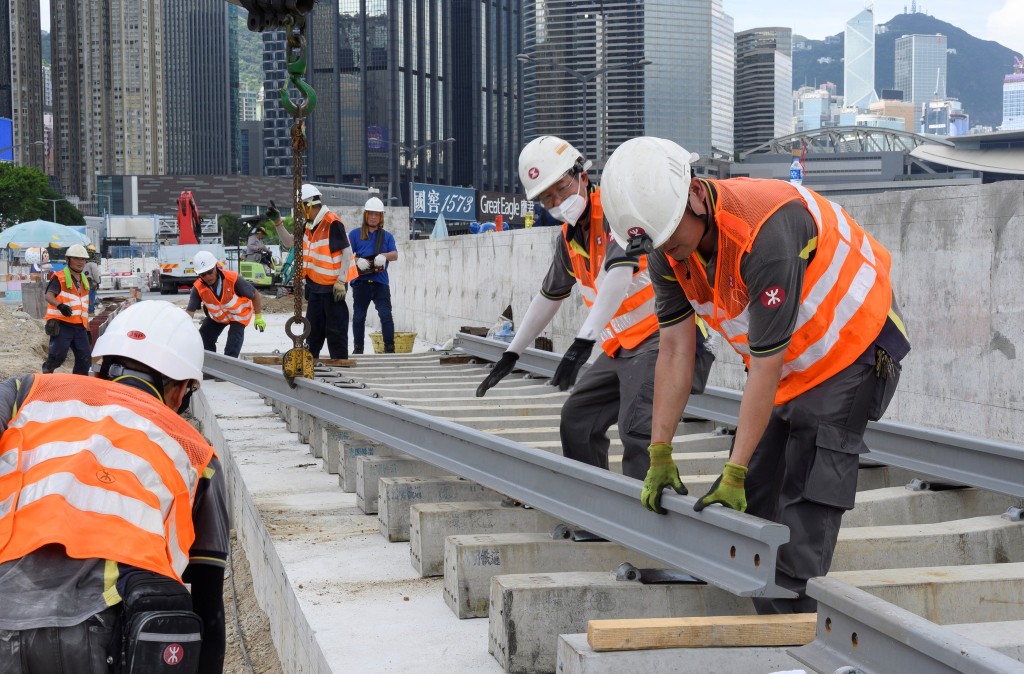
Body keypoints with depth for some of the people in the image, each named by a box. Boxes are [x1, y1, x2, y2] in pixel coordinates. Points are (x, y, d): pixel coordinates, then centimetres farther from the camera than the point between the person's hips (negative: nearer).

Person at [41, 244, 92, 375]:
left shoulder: (85, 281, 21)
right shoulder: (59, 278, -2)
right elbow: (49, 296, -19)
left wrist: (87, 328, 25)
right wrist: (60, 305, -39)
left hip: (79, 326, 7)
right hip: (61, 325, -6)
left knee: (84, 359, 0)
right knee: (59, 355, -17)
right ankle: (47, 369, 14)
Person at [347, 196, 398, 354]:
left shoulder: (387, 236, 14)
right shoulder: (355, 234, 11)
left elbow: (395, 255, 3)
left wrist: (384, 256, -19)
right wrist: (358, 261, -17)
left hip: (380, 281, 0)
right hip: (361, 281, 0)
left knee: (386, 314, -11)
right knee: (359, 316, 8)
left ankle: (389, 348, -9)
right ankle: (358, 348, 19)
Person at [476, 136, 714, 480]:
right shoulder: (568, 238, 12)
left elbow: (620, 274, -29)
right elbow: (548, 298, 25)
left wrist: (583, 342, -35)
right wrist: (510, 355, 27)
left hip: (657, 336, -10)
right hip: (620, 346, 10)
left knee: (637, 433, -24)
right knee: (577, 420, 15)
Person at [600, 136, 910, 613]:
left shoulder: (766, 232, -37)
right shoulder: (667, 247, -12)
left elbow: (766, 364, -33)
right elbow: (675, 351, -7)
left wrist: (735, 473, -29)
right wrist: (659, 455, -8)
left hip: (851, 350, -8)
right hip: (784, 368, 8)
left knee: (806, 511, -14)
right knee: (751, 502, 6)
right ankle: (767, 615, 15)